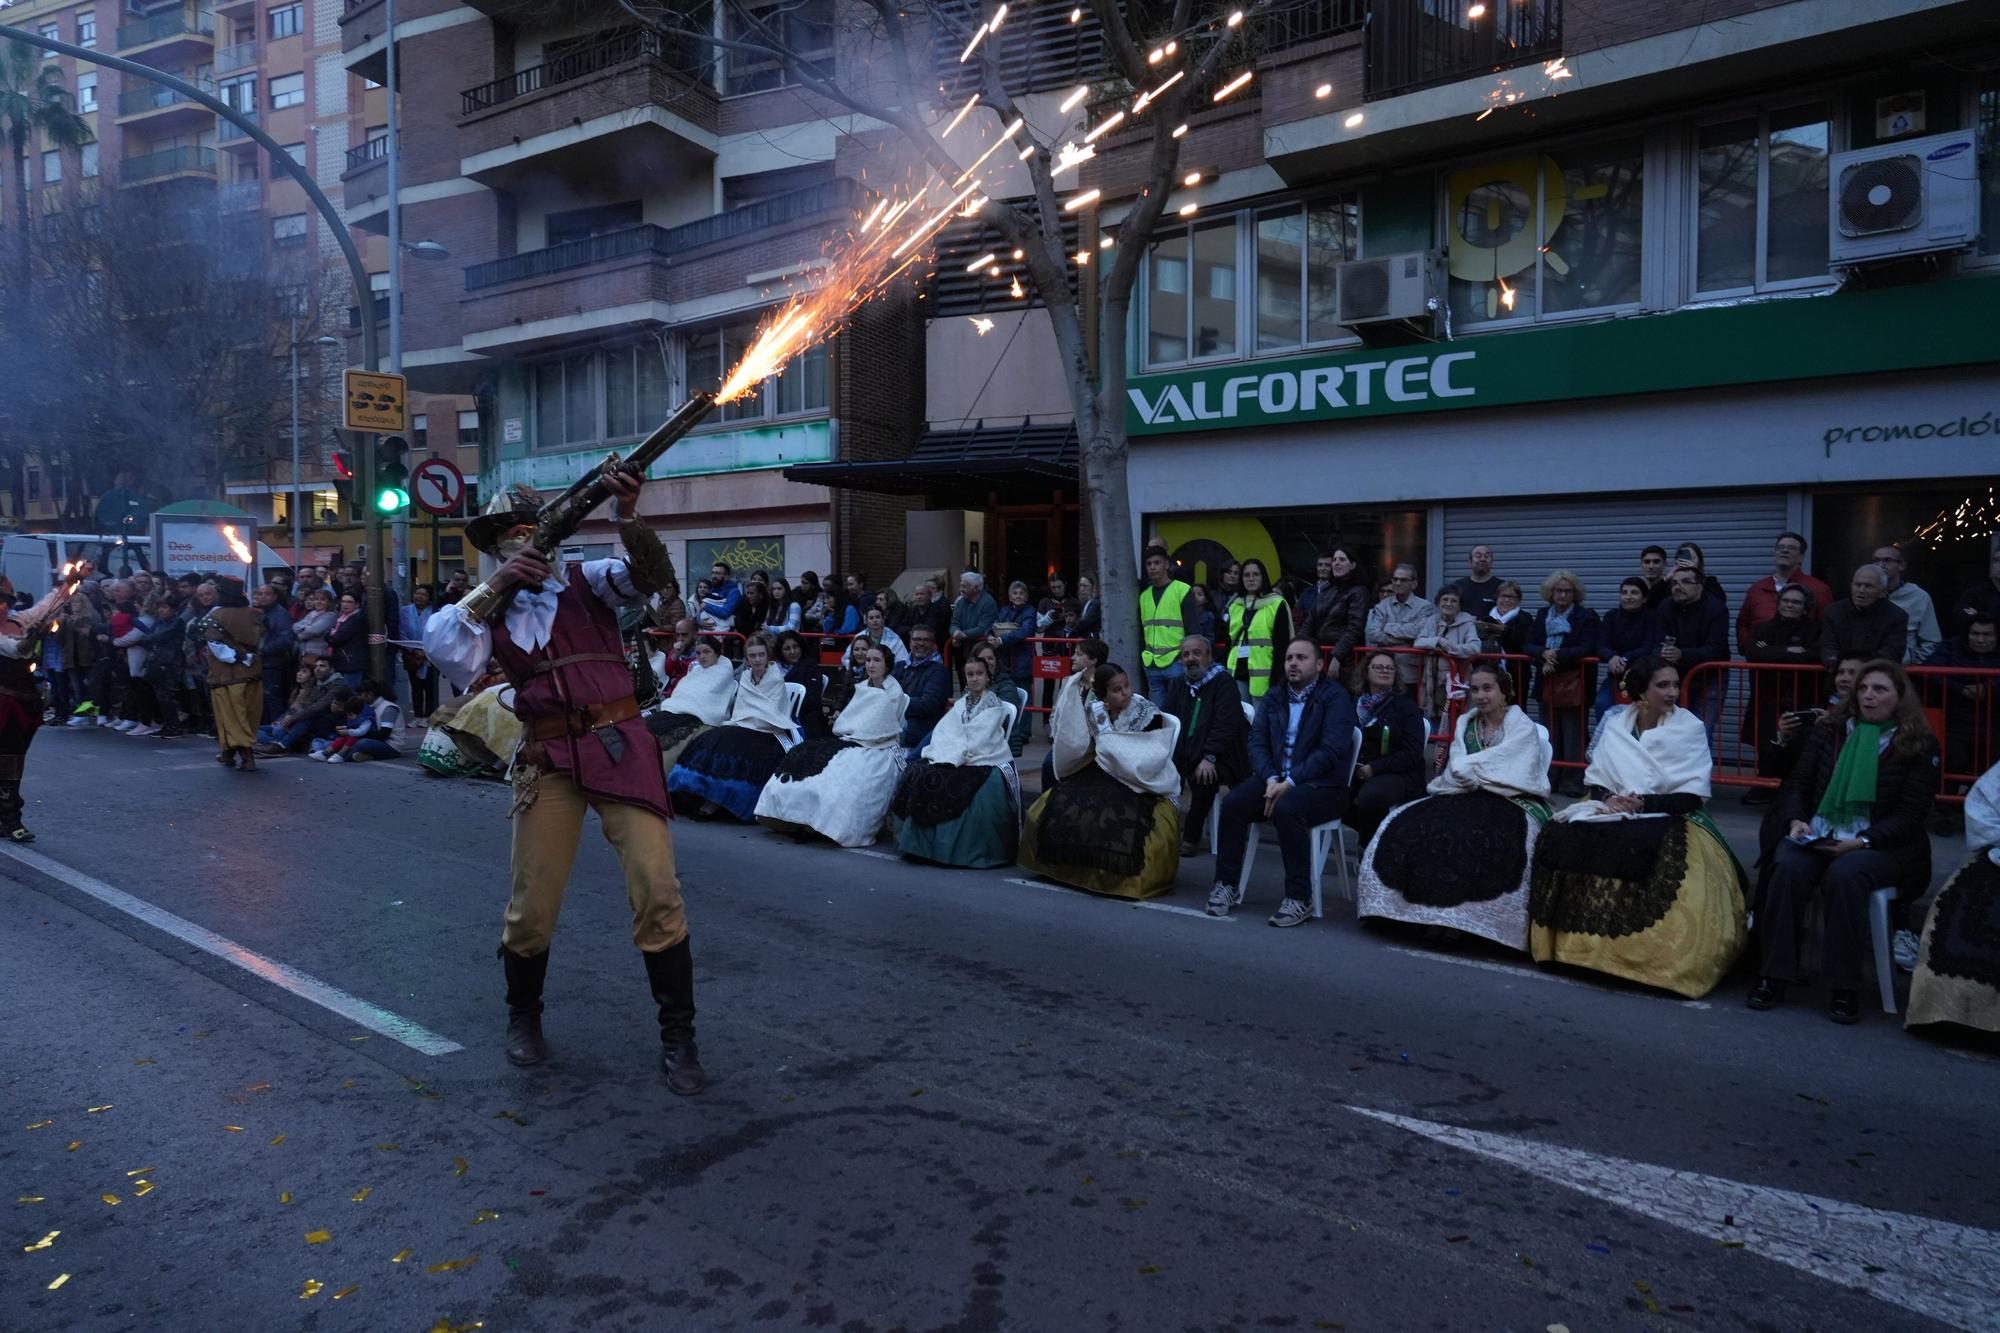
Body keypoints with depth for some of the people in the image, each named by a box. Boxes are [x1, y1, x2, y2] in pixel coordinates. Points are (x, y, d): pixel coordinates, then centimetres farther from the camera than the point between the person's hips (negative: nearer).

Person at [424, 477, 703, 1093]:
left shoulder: (587, 582, 8)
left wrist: (627, 516, -27)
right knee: (531, 904, 6)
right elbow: (442, 649, -5)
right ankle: (523, 1018, 33)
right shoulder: (490, 610, 14)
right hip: (547, 761, 2)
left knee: (657, 890, -10)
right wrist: (491, 588, -10)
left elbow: (648, 575, -11)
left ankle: (678, 1037, 2)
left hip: (618, 747, -2)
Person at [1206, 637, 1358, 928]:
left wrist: (1290, 782, -21)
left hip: (1321, 785, -5)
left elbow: (1331, 749, -14)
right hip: (1274, 779, 5)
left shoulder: (1335, 696, -2)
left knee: (1287, 808, -35)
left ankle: (1299, 898, -25)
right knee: (1232, 803, -21)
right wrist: (1271, 779, -13)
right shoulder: (1272, 700, 16)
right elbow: (1257, 743, 6)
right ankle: (1227, 884, -10)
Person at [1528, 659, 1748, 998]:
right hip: (1613, 813, 3)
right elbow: (1594, 778, 9)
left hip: (1671, 819, -3)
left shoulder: (1689, 728, -2)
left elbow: (1693, 796, -8)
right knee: (1562, 837, -26)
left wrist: (1643, 803, -20)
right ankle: (1577, 941, -14)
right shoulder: (1615, 722, 6)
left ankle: (1650, 956, -21)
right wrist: (1606, 799, -13)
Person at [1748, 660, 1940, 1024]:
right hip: (1816, 835, 3)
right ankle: (1773, 977, -24)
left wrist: (1862, 841, -18)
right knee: (1788, 868, -30)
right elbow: (1797, 784, 11)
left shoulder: (1920, 745, 4)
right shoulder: (1828, 731, 13)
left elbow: (1910, 814, -3)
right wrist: (1795, 820, -10)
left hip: (1883, 844, -2)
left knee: (1844, 874, -36)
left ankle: (1844, 988, -25)